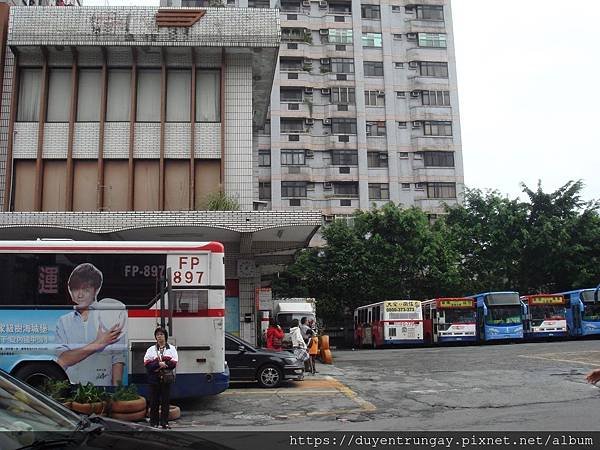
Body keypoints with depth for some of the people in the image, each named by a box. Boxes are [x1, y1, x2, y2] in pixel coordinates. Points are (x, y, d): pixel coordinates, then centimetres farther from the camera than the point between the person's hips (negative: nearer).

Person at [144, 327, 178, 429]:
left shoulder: (171, 349, 7)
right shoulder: (151, 349, 9)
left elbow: (173, 363, -4)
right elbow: (147, 364, -3)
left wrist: (161, 365, -14)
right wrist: (158, 364, -17)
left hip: (166, 378, 0)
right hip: (154, 379, 0)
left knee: (165, 401, 2)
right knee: (154, 401, 3)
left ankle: (164, 422, 9)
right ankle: (154, 422, 13)